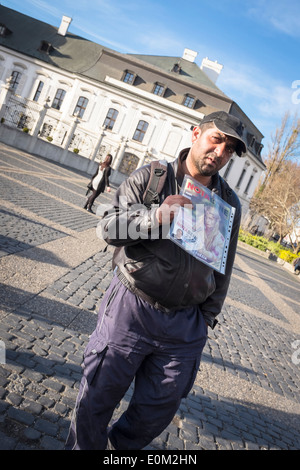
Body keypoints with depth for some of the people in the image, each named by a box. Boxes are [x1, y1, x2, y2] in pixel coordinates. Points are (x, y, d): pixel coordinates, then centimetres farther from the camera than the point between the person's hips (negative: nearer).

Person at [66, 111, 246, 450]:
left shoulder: (230, 203, 6)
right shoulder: (150, 177, -3)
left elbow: (223, 267, 12)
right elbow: (109, 225, -7)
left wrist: (207, 318, 11)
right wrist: (157, 216, -24)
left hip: (185, 326, 3)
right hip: (131, 308, -2)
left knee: (158, 409, 17)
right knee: (97, 397, 11)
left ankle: (123, 445, 47)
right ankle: (83, 447, 41)